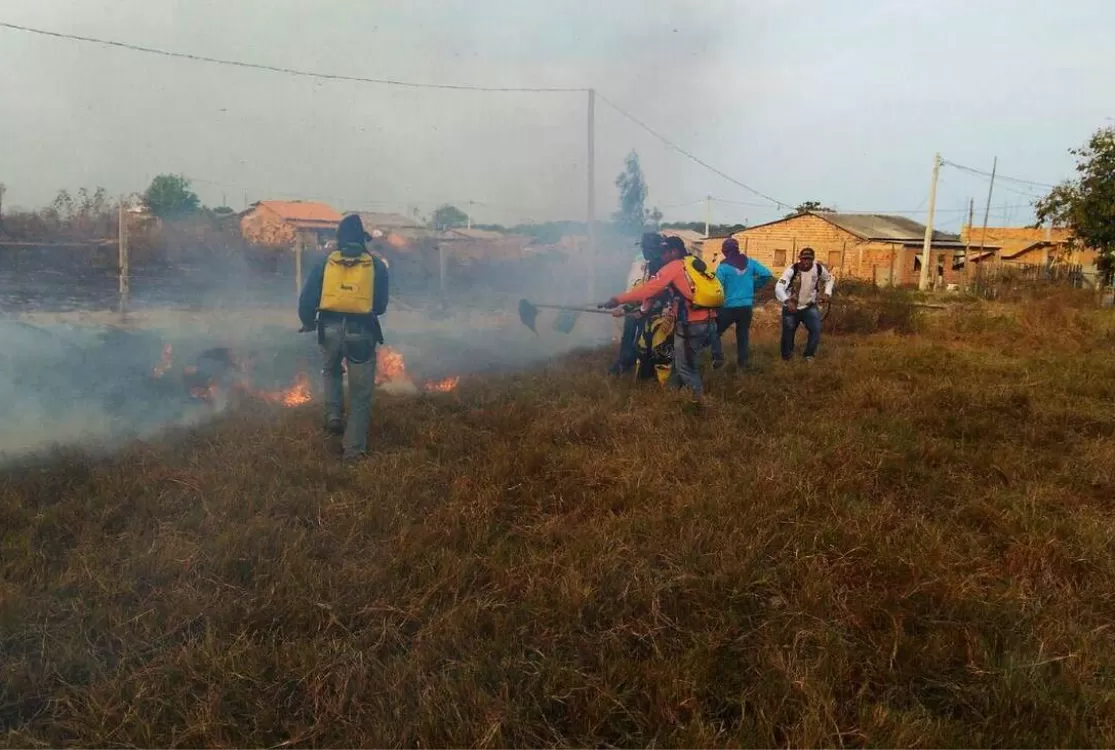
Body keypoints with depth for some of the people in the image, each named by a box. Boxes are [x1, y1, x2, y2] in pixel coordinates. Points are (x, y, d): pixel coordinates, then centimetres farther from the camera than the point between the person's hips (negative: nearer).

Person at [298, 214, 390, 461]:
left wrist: (308, 322, 21)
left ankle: (334, 415, 14)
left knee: (331, 371, 33)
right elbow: (381, 306, 7)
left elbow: (306, 300, 2)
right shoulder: (376, 265, 3)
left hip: (330, 330, 2)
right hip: (361, 333, -1)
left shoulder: (325, 263, 4)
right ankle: (354, 448, 11)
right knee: (360, 393, 9)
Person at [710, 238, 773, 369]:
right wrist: (754, 287, 10)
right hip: (747, 306, 4)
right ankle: (743, 362, 22)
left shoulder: (723, 267, -11)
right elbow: (767, 274, -1)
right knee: (743, 334, 18)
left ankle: (718, 358, -2)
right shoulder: (750, 262, 2)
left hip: (729, 307, -4)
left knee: (715, 332, 11)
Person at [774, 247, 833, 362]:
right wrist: (787, 301, -53)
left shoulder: (819, 268, -13)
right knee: (788, 333, 5)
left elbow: (829, 279, 11)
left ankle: (809, 355, 7)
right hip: (791, 307, -2)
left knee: (816, 330, -13)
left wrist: (827, 293, -6)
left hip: (809, 306, 2)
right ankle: (787, 356, 29)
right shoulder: (792, 270, -25)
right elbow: (778, 287, -37)